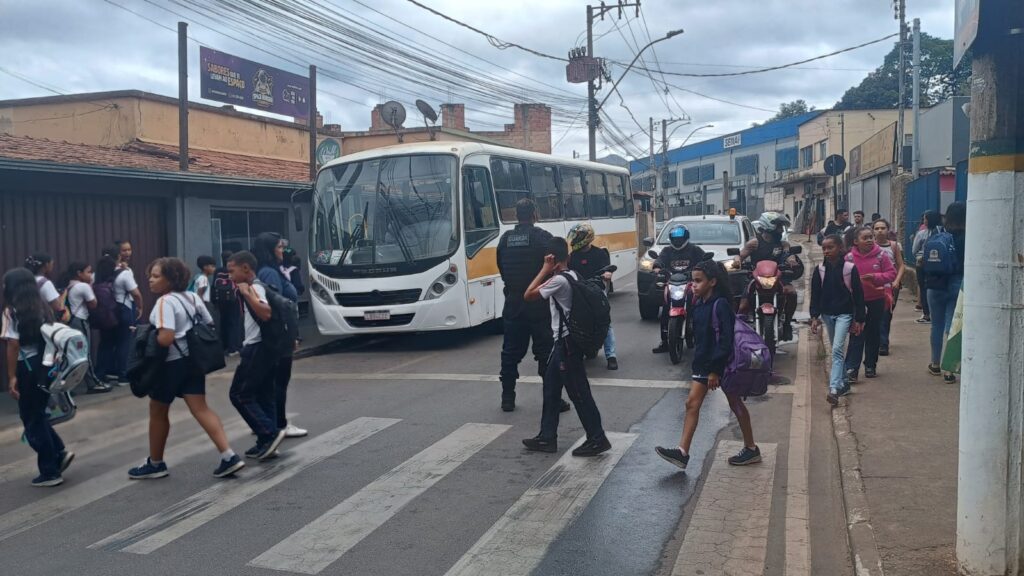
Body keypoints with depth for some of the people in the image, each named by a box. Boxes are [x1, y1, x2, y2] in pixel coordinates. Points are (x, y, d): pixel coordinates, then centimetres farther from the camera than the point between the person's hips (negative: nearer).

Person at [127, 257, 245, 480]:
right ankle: (229, 457, -11)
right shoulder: (193, 297, 10)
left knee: (157, 411, 12)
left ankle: (155, 464, 26)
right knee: (200, 409, 1)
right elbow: (210, 327, 14)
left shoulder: (165, 302, -16)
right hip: (193, 360, 7)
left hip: (172, 363, -7)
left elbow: (165, 339, -26)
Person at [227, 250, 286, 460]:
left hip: (256, 349, -10)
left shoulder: (255, 288, -14)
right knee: (263, 396, 10)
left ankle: (270, 433, -9)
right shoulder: (253, 288, 17)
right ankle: (266, 443, 13)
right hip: (262, 348, 10)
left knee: (239, 394, -4)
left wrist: (247, 293, -26)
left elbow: (266, 313, -31)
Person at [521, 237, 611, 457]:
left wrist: (545, 269, -15)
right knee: (550, 387, 14)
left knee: (578, 391, -3)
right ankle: (547, 437, 21)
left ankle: (597, 439, 5)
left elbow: (528, 295, -18)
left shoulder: (559, 280, -19)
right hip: (564, 340, 10)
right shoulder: (572, 276, 10)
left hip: (566, 343, -10)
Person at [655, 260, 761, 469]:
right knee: (692, 403, -1)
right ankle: (682, 452, -3)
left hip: (723, 364, -8)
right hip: (703, 363, 8)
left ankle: (751, 449, 25)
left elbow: (726, 340, -22)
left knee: (736, 405, 8)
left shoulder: (720, 305, -19)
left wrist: (715, 370, -22)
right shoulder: (699, 304, 5)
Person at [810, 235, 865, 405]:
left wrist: (859, 319, -4)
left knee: (837, 349, -16)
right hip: (827, 314, 5)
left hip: (844, 314, -5)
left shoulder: (849, 268, -8)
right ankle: (844, 383, 29)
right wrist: (814, 317, -3)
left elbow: (858, 295, -4)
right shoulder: (820, 270, 1)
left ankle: (834, 389, -22)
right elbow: (815, 295, 5)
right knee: (836, 350, 15)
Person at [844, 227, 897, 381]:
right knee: (856, 336, -6)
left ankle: (871, 366, 25)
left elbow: (892, 273, -4)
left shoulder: (881, 255, -3)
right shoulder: (850, 257, -5)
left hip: (877, 300, 2)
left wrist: (876, 277, -18)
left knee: (874, 334, 12)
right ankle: (851, 369, -6)